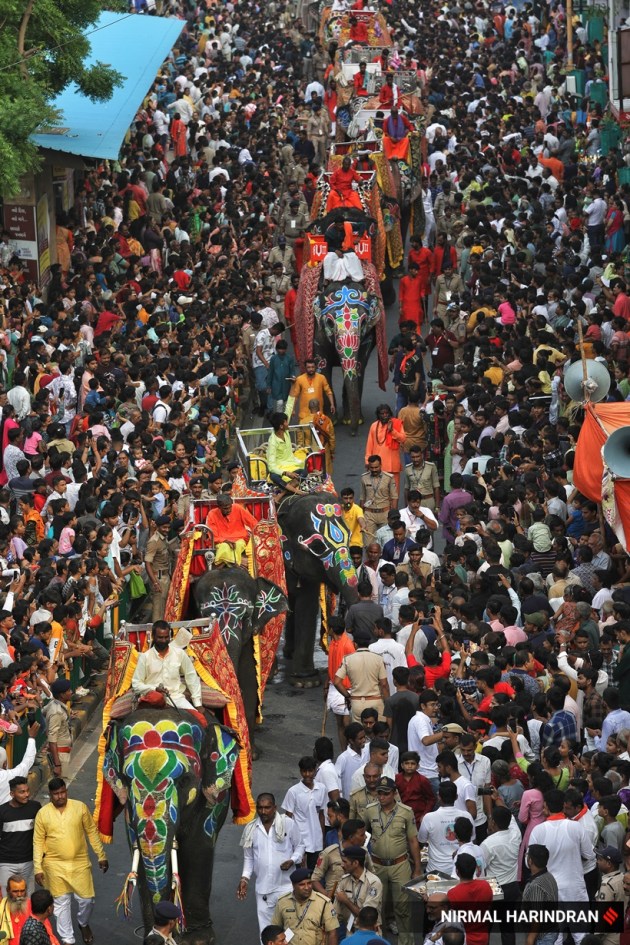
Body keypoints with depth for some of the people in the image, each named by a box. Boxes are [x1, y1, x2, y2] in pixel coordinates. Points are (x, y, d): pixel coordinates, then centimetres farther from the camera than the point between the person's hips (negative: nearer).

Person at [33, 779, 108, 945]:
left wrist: (101, 856, 5)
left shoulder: (80, 807, -4)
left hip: (80, 863, 1)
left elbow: (92, 832, 4)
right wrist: (38, 868, -4)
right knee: (61, 902, 7)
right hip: (55, 865, 0)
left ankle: (83, 923, 36)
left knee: (86, 899, 3)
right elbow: (38, 842, -1)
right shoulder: (43, 814, -5)